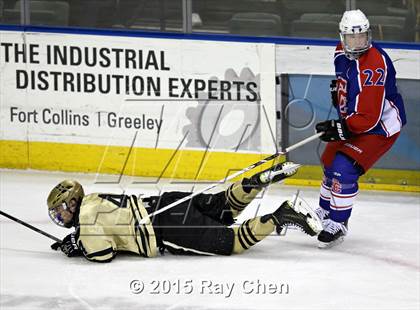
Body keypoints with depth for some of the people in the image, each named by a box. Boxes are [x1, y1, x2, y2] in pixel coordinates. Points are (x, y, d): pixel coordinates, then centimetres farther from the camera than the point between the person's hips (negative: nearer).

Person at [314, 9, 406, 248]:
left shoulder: (373, 67, -33)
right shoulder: (342, 52, -6)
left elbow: (368, 119, -33)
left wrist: (339, 129, -35)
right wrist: (337, 90, 5)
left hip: (380, 125, -9)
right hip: (353, 119, 9)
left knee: (344, 169, -20)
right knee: (331, 163, 20)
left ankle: (338, 224, -6)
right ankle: (325, 212, 43)